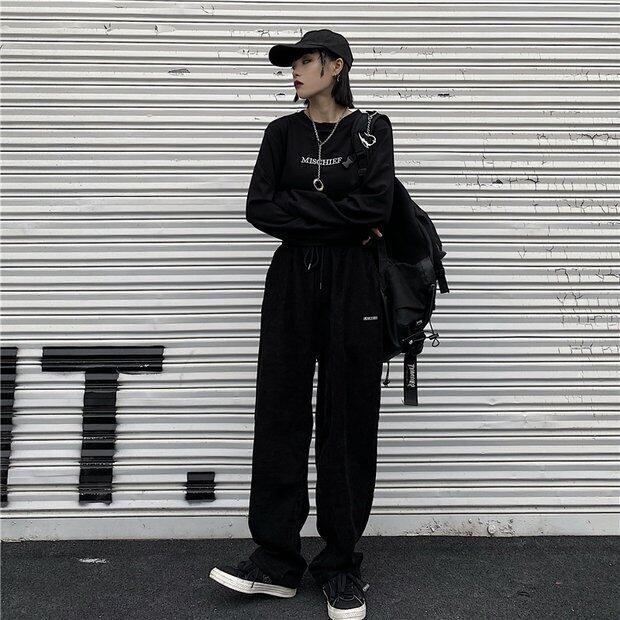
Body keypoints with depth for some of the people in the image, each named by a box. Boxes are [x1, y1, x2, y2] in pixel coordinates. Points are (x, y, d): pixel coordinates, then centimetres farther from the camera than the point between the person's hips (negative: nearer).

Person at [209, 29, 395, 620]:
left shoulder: (370, 129, 3)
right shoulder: (282, 132, 10)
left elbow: (376, 205, -14)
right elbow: (259, 209, -4)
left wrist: (298, 206, -10)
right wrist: (341, 221, -8)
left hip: (350, 283, -2)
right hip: (292, 281, 3)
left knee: (348, 418, 1)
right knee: (280, 413, 1)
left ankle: (341, 566, 11)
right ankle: (276, 559, 10)